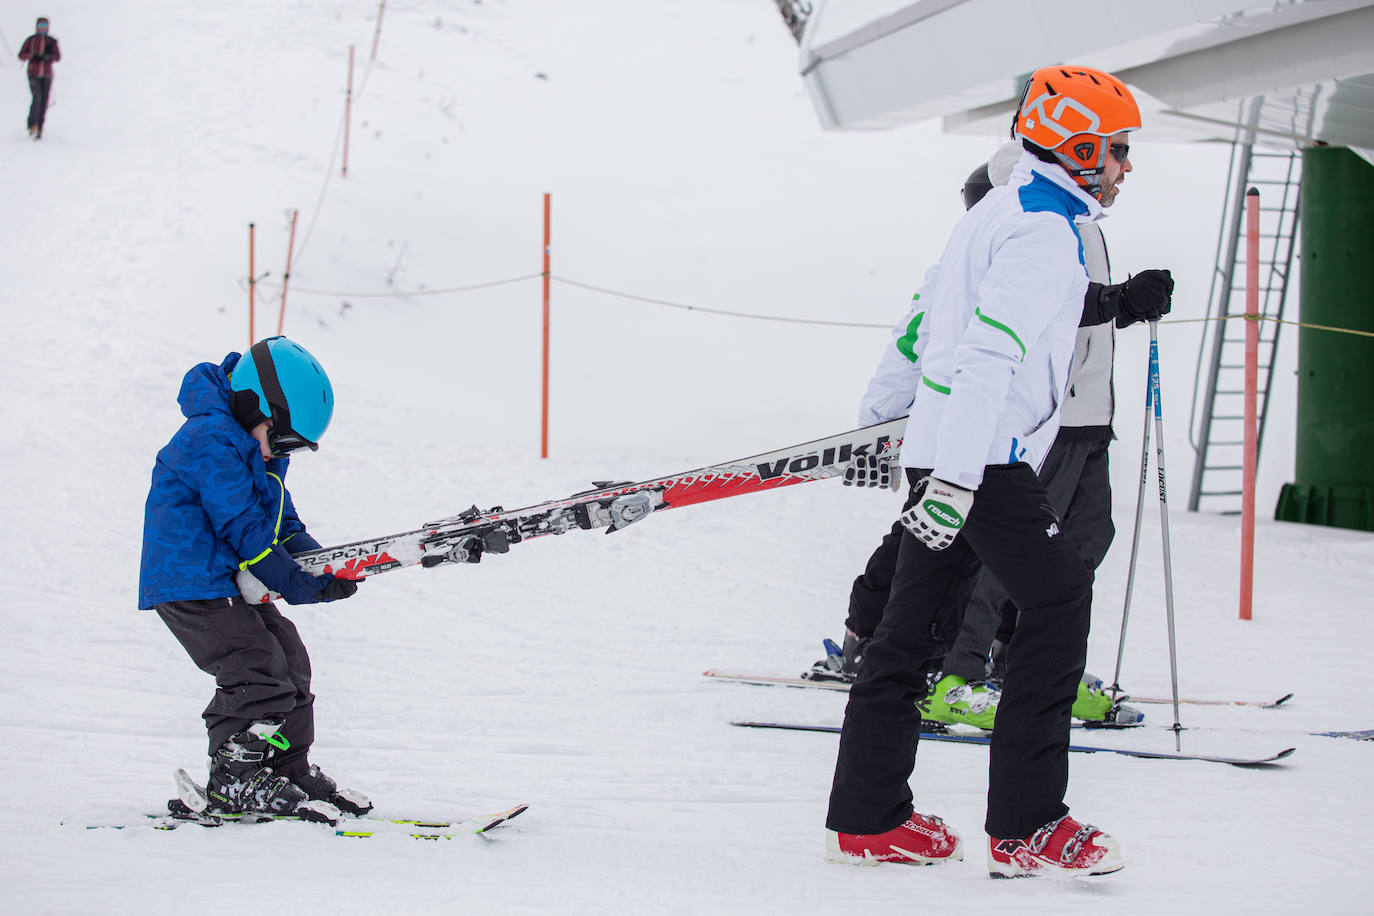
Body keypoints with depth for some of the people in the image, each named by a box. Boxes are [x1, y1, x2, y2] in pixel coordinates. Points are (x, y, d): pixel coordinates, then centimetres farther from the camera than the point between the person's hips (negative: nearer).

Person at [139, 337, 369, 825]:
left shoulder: (258, 451, 15)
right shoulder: (212, 441, -19)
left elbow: (282, 526, 16)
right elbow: (243, 528, -21)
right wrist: (301, 585, -19)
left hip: (234, 585, 10)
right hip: (189, 582, -10)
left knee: (290, 663, 9)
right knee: (256, 667, -17)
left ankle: (289, 768, 19)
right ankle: (237, 780, -12)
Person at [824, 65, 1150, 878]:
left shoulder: (1000, 212, 19)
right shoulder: (1046, 230, -13)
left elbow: (924, 315, 27)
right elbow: (990, 353, -23)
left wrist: (883, 413, 37)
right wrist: (957, 476, -29)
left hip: (943, 449, 10)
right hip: (984, 457, -10)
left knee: (916, 624, 11)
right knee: (1061, 602, -9)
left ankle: (867, 818, 14)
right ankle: (1025, 827, -10)